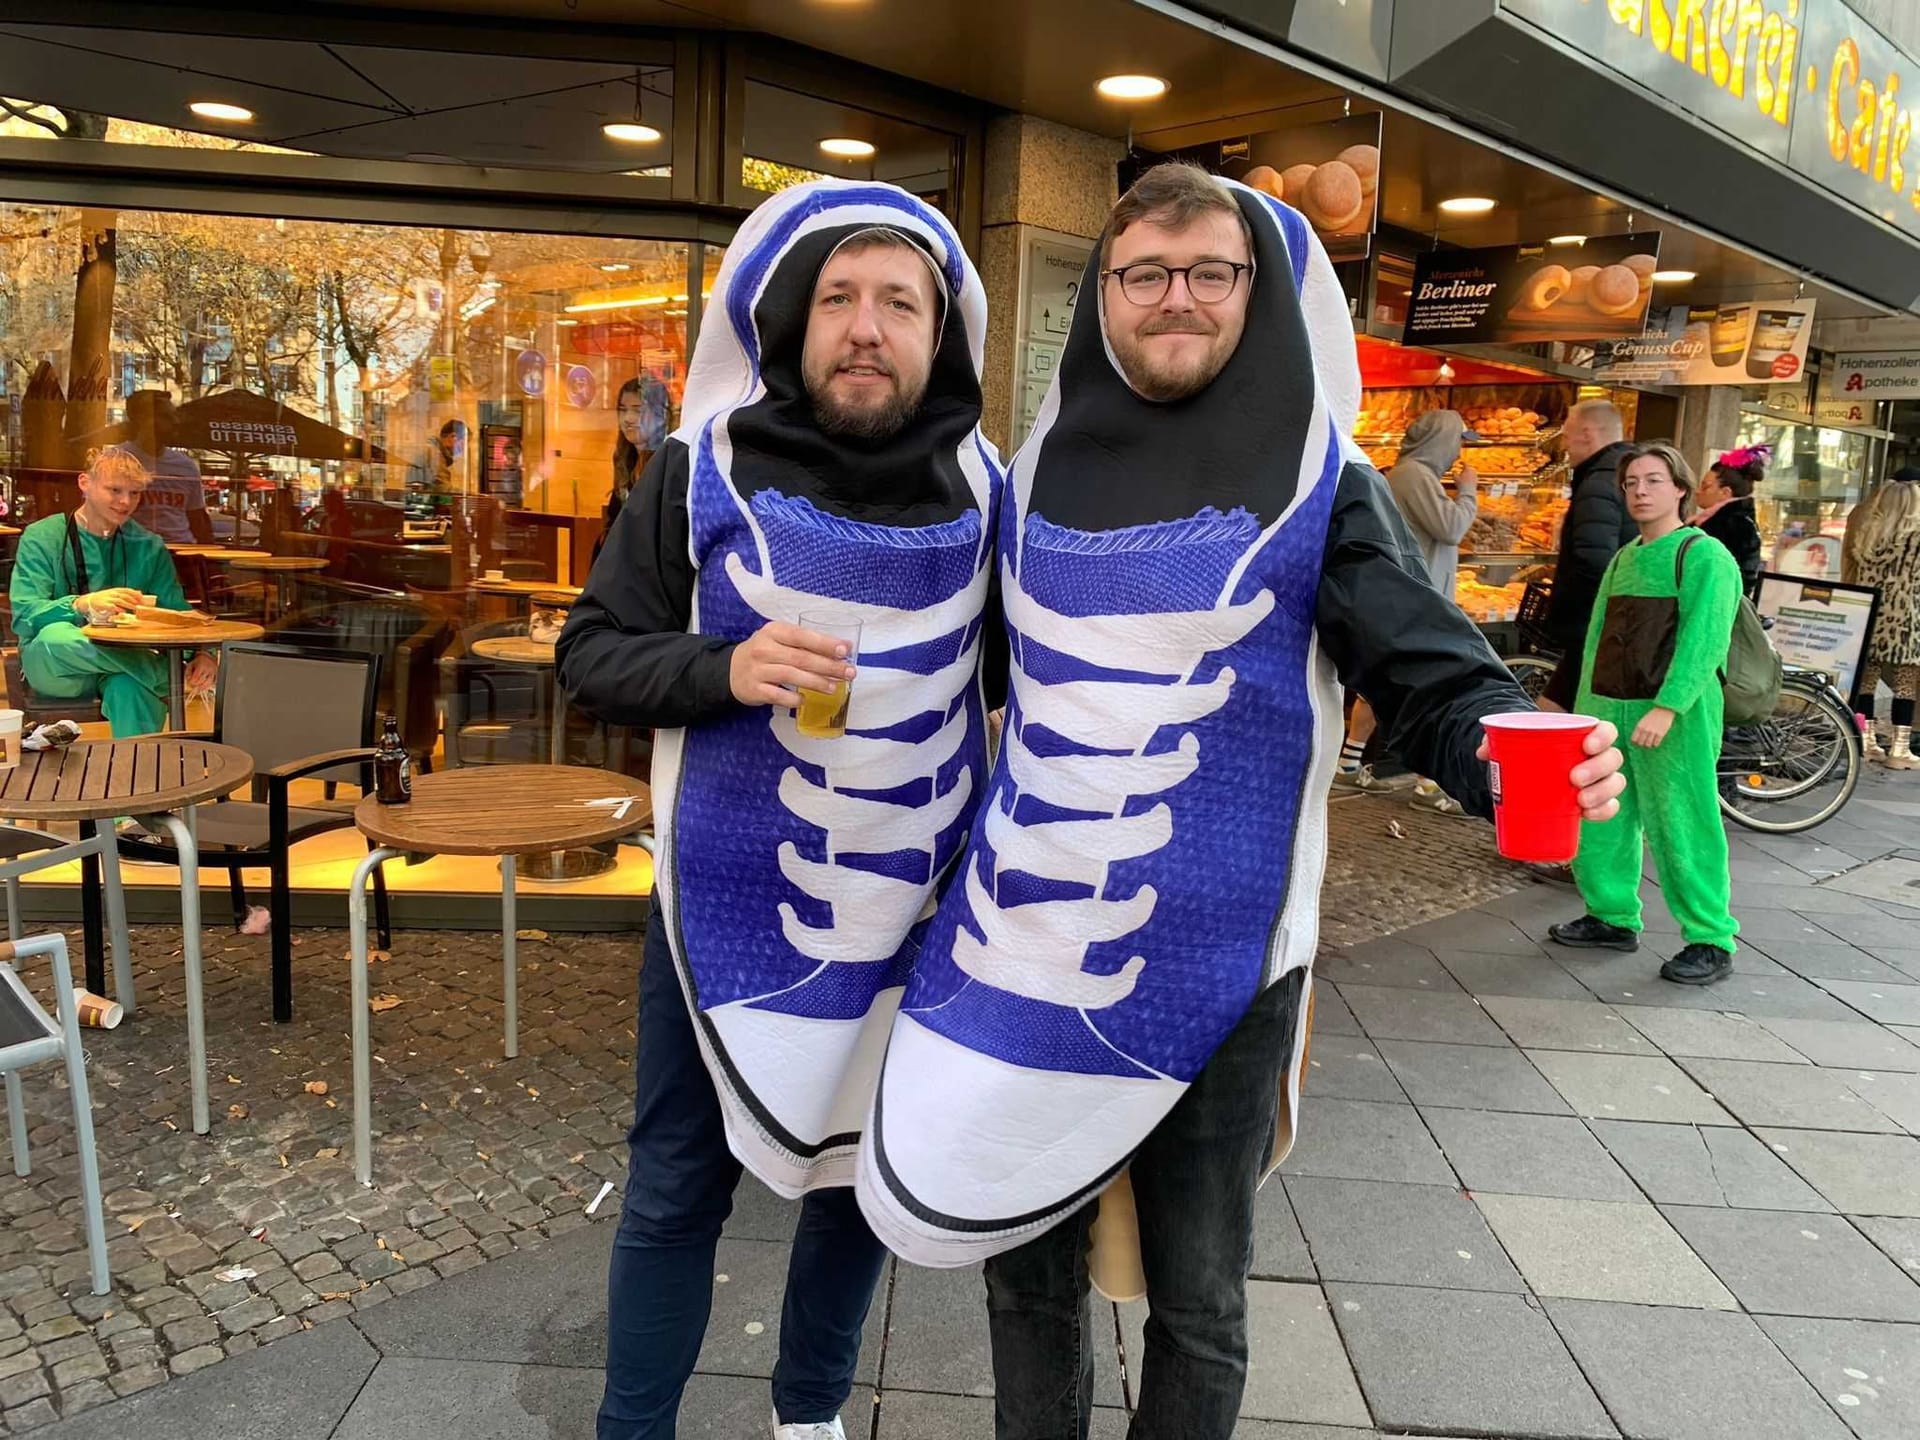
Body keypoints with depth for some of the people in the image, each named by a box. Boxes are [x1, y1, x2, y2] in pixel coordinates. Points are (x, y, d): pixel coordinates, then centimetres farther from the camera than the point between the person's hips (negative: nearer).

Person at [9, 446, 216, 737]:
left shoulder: (148, 547, 10)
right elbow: (24, 616, -12)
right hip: (54, 668, -1)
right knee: (55, 635, -37)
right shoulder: (42, 537, 0)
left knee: (131, 685, -36)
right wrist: (83, 604, -33)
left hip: (122, 660, 1)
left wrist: (202, 652, -19)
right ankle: (167, 676, -27)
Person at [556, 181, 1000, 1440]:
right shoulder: (705, 469, -8)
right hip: (732, 900, -2)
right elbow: (593, 651, -4)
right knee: (678, 1190, 12)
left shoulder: (983, 488, -3)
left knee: (867, 1172, 18)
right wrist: (722, 670, -23)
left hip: (912, 904, 2)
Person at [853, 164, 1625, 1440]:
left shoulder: (1319, 484, -6)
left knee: (1197, 1297, 14)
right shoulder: (1042, 468, 5)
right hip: (1027, 945, 4)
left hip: (1215, 961, -3)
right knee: (1026, 1256, 19)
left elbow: (1434, 674, -12)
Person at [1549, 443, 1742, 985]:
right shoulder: (1623, 558, 16)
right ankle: (1613, 918, 25)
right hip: (1608, 708, 7)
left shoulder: (1704, 555, -6)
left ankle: (1711, 941, 8)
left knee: (1682, 827, -4)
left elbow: (1703, 640, -16)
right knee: (1596, 821, 10)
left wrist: (1666, 708, -25)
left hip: (1675, 716, -7)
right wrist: (1584, 711, 14)